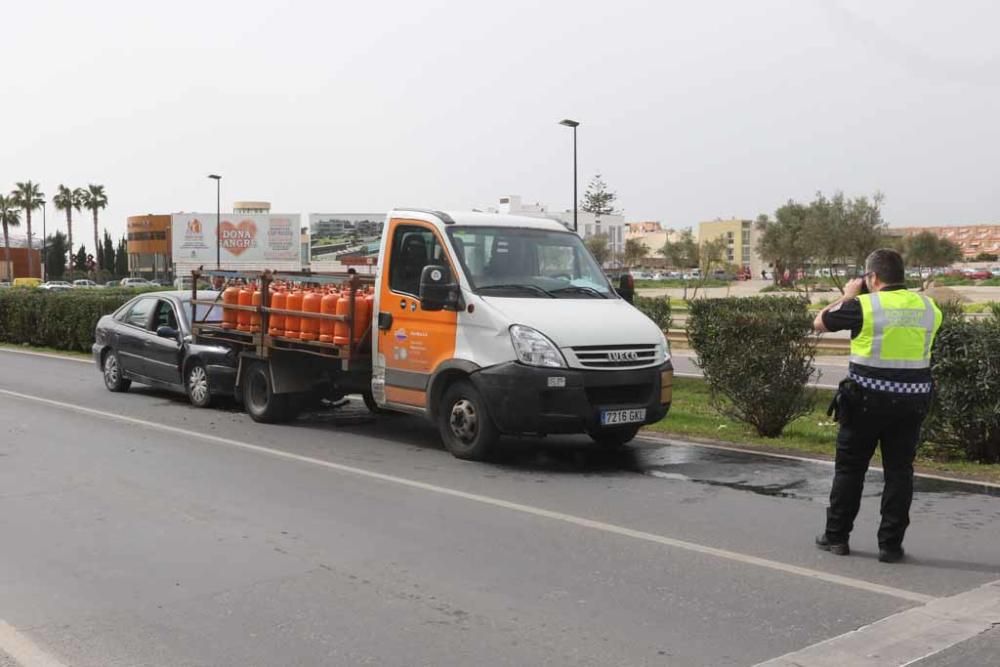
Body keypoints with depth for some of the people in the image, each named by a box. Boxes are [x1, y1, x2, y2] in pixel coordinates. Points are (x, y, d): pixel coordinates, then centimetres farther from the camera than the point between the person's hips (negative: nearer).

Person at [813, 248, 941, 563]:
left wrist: (848, 295, 16)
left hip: (867, 399, -3)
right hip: (912, 401, 3)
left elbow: (819, 323, 2)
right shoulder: (927, 306, 3)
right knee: (899, 471, 9)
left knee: (849, 468, 10)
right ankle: (891, 544, 10)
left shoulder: (863, 306, -11)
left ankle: (836, 537, 18)